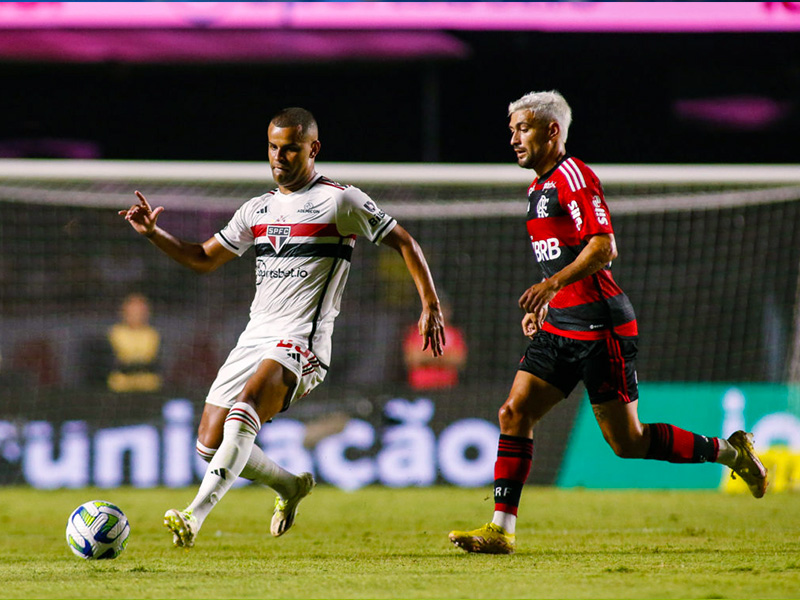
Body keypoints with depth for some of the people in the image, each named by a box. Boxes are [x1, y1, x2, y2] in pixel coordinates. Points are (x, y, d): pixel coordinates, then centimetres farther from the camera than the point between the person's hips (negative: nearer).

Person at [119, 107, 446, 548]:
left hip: (301, 339, -7)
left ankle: (194, 517, -41)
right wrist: (153, 234, 10)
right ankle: (291, 486, 29)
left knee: (243, 414, -31)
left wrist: (430, 306, -6)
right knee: (210, 443, 3)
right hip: (255, 337, 7)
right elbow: (204, 259, 25)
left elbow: (404, 243, 3)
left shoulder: (340, 201, 0)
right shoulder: (258, 209, 18)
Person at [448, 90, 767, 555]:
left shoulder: (574, 176, -12)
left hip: (600, 327, -9)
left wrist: (553, 283, -29)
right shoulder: (539, 187, 18)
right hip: (559, 328, 9)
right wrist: (543, 304, 18)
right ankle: (501, 529, -5)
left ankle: (730, 451, 12)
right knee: (515, 413, -4)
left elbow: (604, 248, -21)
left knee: (627, 441, -5)